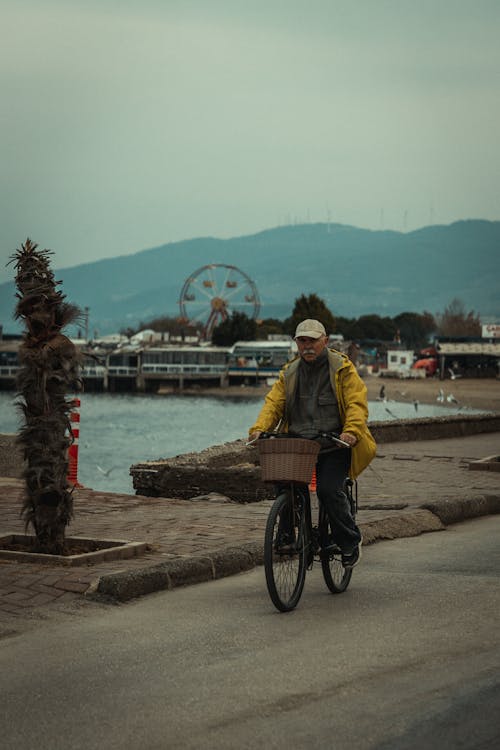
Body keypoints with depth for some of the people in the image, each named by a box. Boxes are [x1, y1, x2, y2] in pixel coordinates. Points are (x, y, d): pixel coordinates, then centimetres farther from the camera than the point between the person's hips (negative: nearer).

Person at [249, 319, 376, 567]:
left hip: (334, 446, -4)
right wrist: (260, 428, -12)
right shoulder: (289, 373, 14)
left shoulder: (342, 369, 0)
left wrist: (352, 431, -27)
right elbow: (274, 402, 7)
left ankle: (350, 541, 1)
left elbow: (357, 403, -9)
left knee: (328, 489, -19)